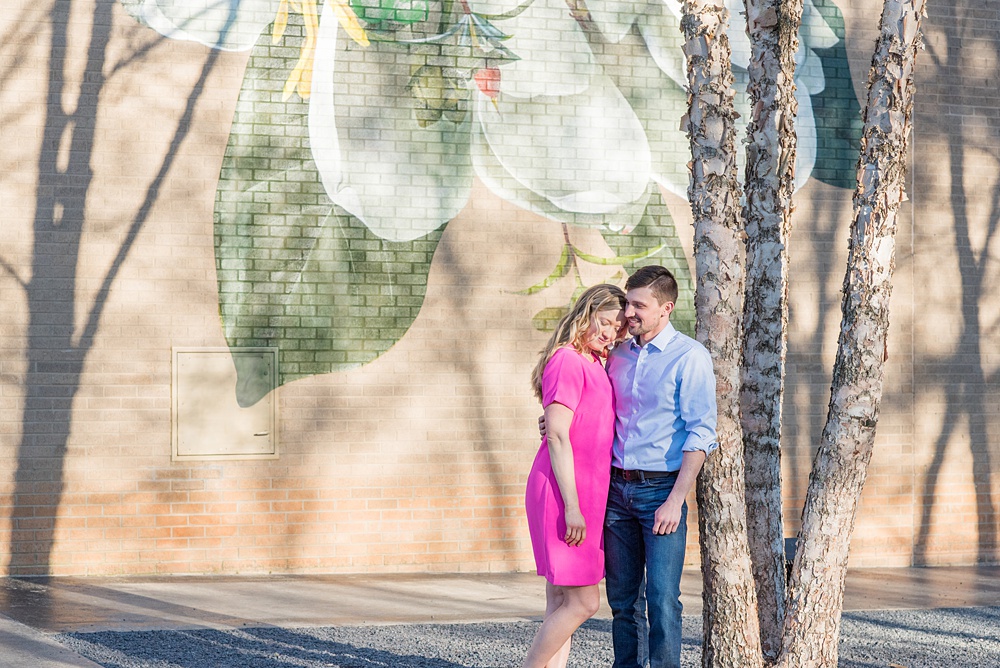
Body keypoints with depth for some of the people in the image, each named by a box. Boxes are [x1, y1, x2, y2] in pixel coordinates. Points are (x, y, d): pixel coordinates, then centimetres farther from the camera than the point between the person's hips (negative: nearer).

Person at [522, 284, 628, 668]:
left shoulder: (593, 363, 17)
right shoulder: (567, 361, -12)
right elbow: (557, 436, -17)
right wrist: (572, 506, -20)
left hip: (584, 494, 10)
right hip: (564, 492, -10)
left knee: (562, 605, 9)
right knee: (583, 603, -9)